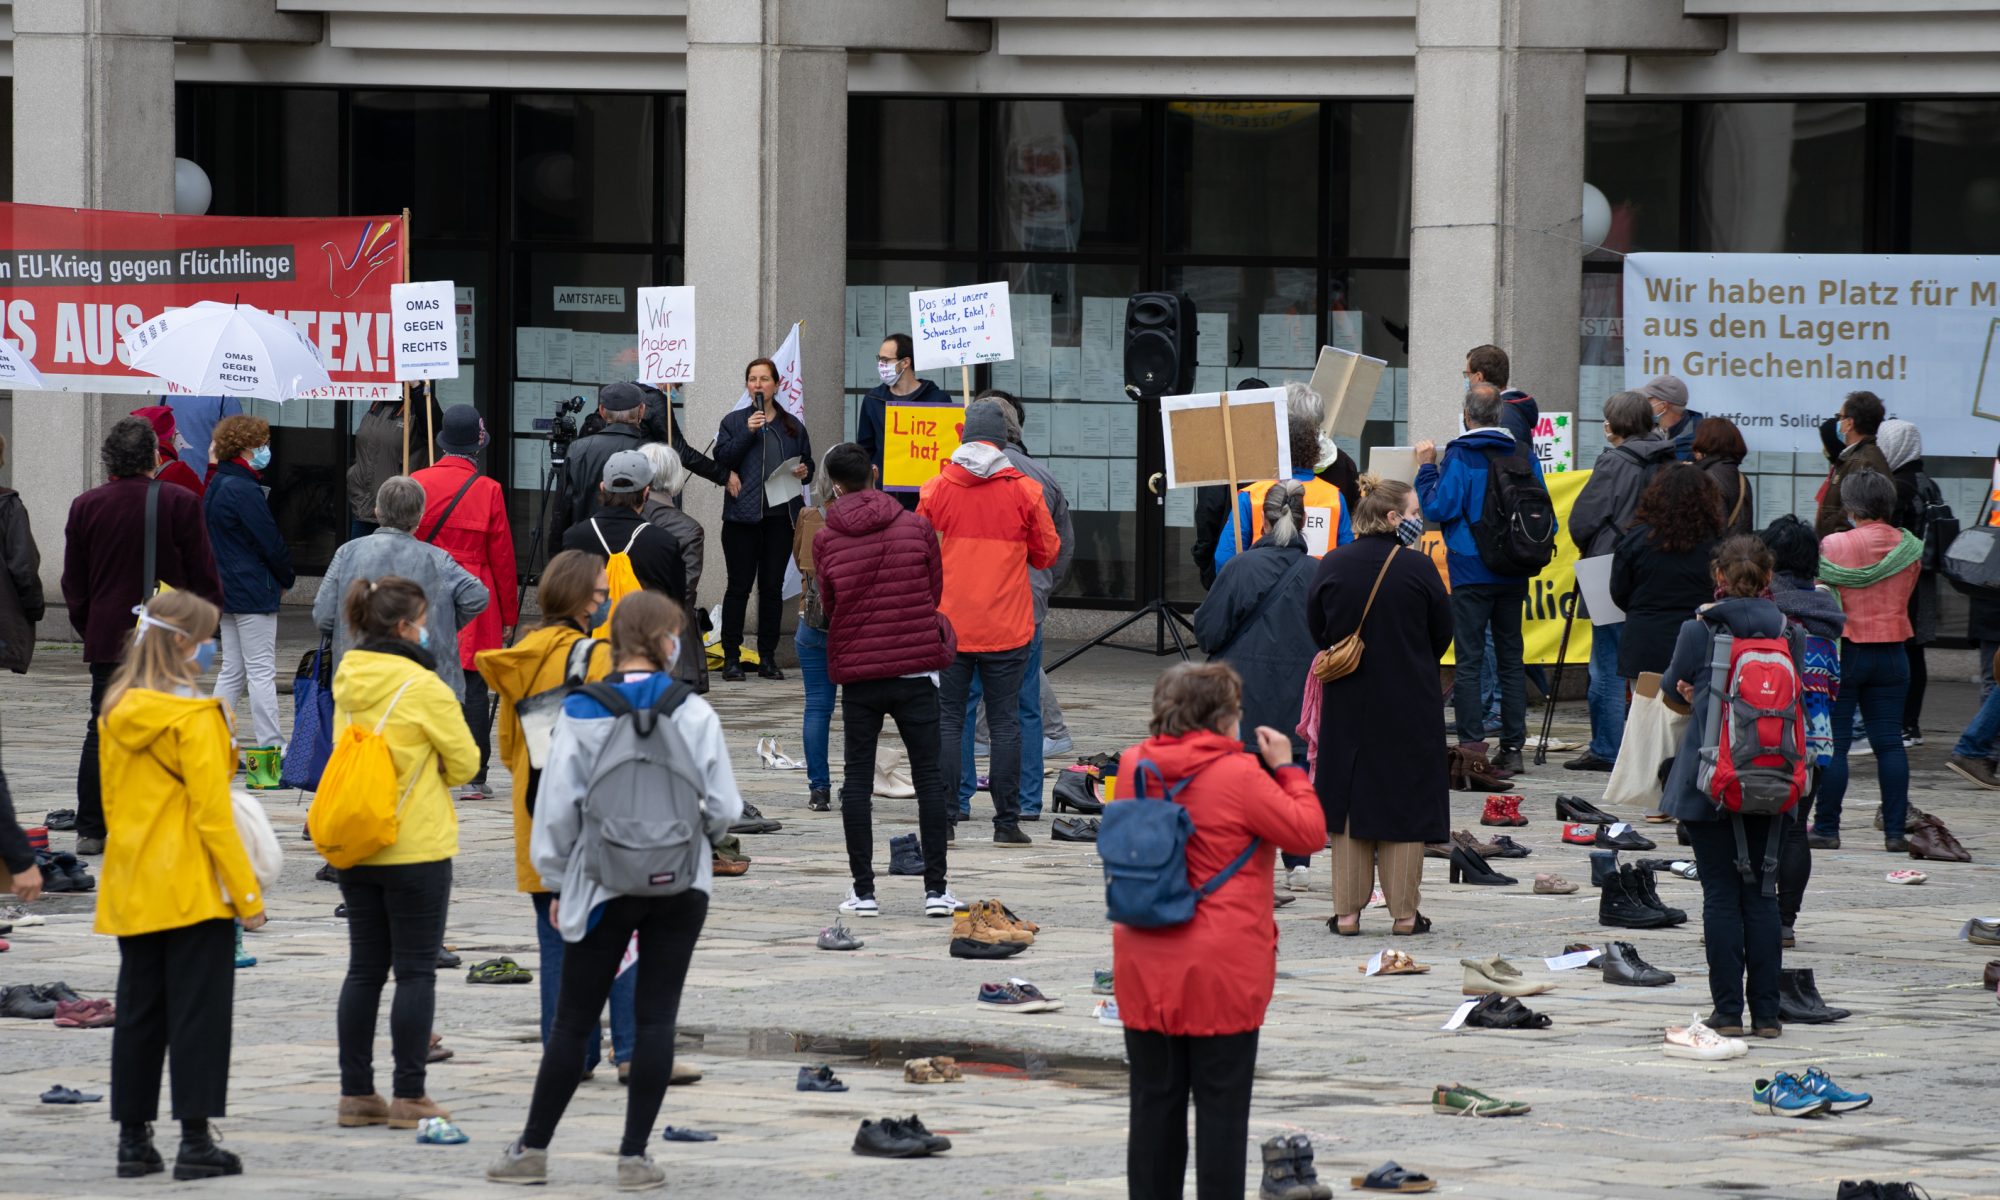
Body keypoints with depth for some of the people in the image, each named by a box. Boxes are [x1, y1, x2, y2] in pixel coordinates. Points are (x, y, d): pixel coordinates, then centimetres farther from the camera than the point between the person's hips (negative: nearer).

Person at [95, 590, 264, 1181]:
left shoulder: (117, 711, 6)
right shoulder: (194, 716, -14)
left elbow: (110, 800, 12)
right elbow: (212, 813, -15)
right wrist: (247, 894, -10)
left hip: (133, 888, 6)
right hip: (193, 888, -6)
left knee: (138, 1012, 11)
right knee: (198, 1012, -2)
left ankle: (133, 1140, 13)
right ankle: (195, 1141, -3)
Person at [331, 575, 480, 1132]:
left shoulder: (347, 681, 6)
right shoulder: (422, 686, -15)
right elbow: (465, 762, -7)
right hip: (416, 846, -6)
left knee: (364, 969, 11)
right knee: (416, 971, 0)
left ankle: (356, 1093, 12)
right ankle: (409, 1096, 1)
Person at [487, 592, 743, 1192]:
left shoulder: (582, 713, -6)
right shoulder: (694, 712, -6)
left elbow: (557, 807, -3)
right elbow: (724, 807, -4)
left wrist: (557, 882, 10)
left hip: (603, 887, 0)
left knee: (573, 1020, 8)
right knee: (656, 1018, 5)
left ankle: (533, 1149, 14)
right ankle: (634, 1155, 3)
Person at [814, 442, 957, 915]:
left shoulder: (825, 541, -3)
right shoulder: (917, 527, -1)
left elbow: (828, 608, 8)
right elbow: (935, 593, 9)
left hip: (856, 673, 0)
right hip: (916, 667, 0)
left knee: (857, 778, 8)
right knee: (929, 776, 5)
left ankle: (863, 890, 6)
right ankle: (936, 888, 2)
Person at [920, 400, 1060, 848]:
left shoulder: (936, 490, -3)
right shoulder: (1025, 491, -5)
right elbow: (1047, 553, 5)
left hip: (949, 625, 0)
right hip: (1007, 627, 0)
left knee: (947, 720, 6)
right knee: (1005, 722, 4)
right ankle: (1007, 822, 4)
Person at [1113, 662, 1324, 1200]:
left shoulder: (1136, 767, 2)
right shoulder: (1238, 775, -15)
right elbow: (1308, 833, -9)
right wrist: (1286, 769, 3)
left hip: (1146, 967, 5)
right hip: (1221, 972, -5)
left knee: (1154, 1100, 11)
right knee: (1221, 1105, 2)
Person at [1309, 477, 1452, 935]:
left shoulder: (1331, 566, -5)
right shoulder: (1417, 569, -12)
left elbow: (1316, 629, 5)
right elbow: (1442, 634, -2)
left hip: (1347, 706, 2)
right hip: (1408, 704, -2)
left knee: (1348, 801, 10)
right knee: (1404, 803, 6)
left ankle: (1347, 911, 10)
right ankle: (1404, 913, 8)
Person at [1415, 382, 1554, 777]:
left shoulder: (1460, 456, -10)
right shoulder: (1523, 455, 5)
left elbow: (1438, 508, -14)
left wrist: (1427, 467, -2)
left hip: (1471, 571, -5)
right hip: (1513, 574, 5)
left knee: (1468, 660, -4)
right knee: (1511, 658, 10)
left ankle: (1472, 745, -11)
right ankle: (1512, 747, 9)